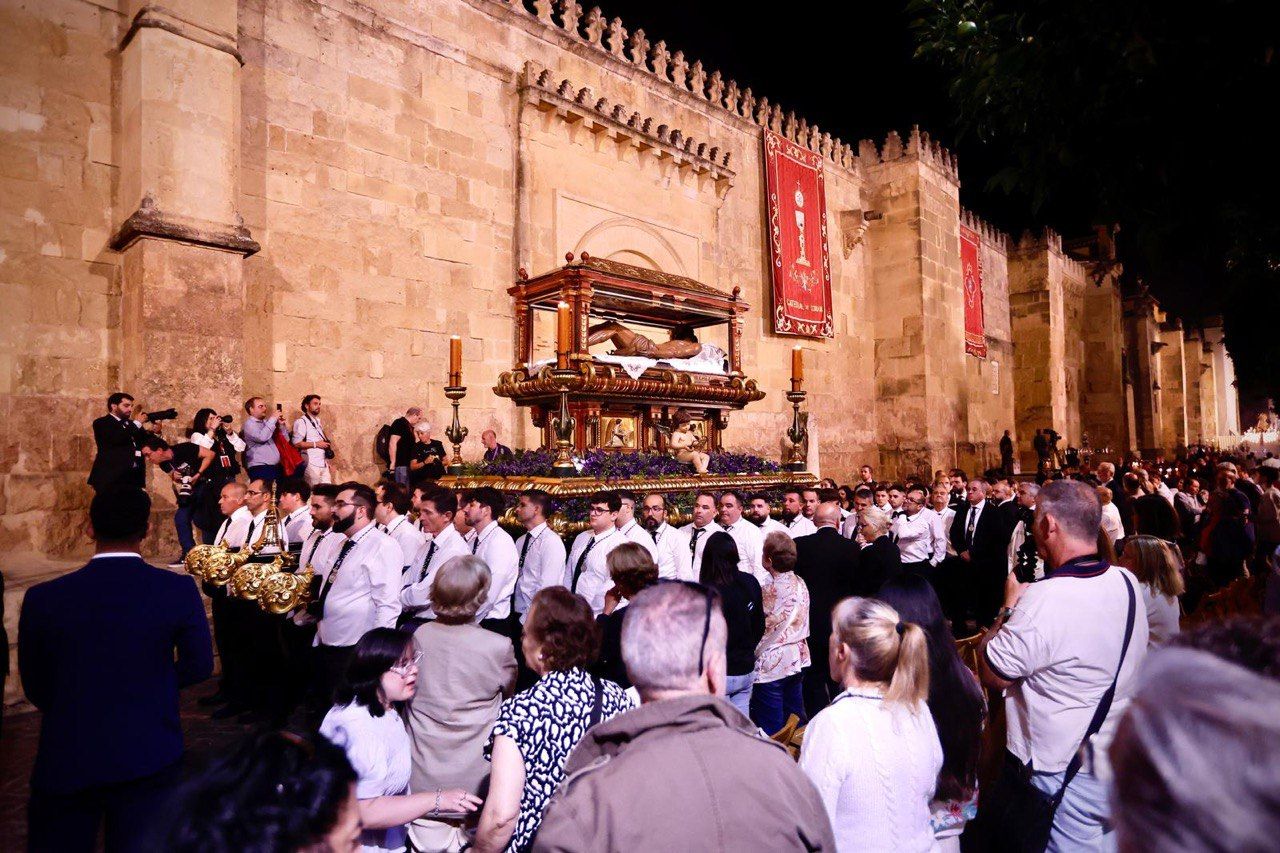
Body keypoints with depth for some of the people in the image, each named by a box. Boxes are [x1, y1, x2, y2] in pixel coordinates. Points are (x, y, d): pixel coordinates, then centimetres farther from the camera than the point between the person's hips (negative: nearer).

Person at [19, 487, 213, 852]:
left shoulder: (43, 598, -12)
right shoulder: (179, 589, -15)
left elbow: (35, 687, 1)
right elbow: (199, 666, -5)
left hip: (65, 756, 1)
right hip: (148, 753, -1)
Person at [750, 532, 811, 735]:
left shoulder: (770, 589, -18)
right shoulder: (800, 584, 2)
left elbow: (763, 630, -10)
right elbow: (804, 625, 10)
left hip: (772, 664, -7)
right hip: (798, 659, 7)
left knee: (770, 728, 2)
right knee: (796, 720, 17)